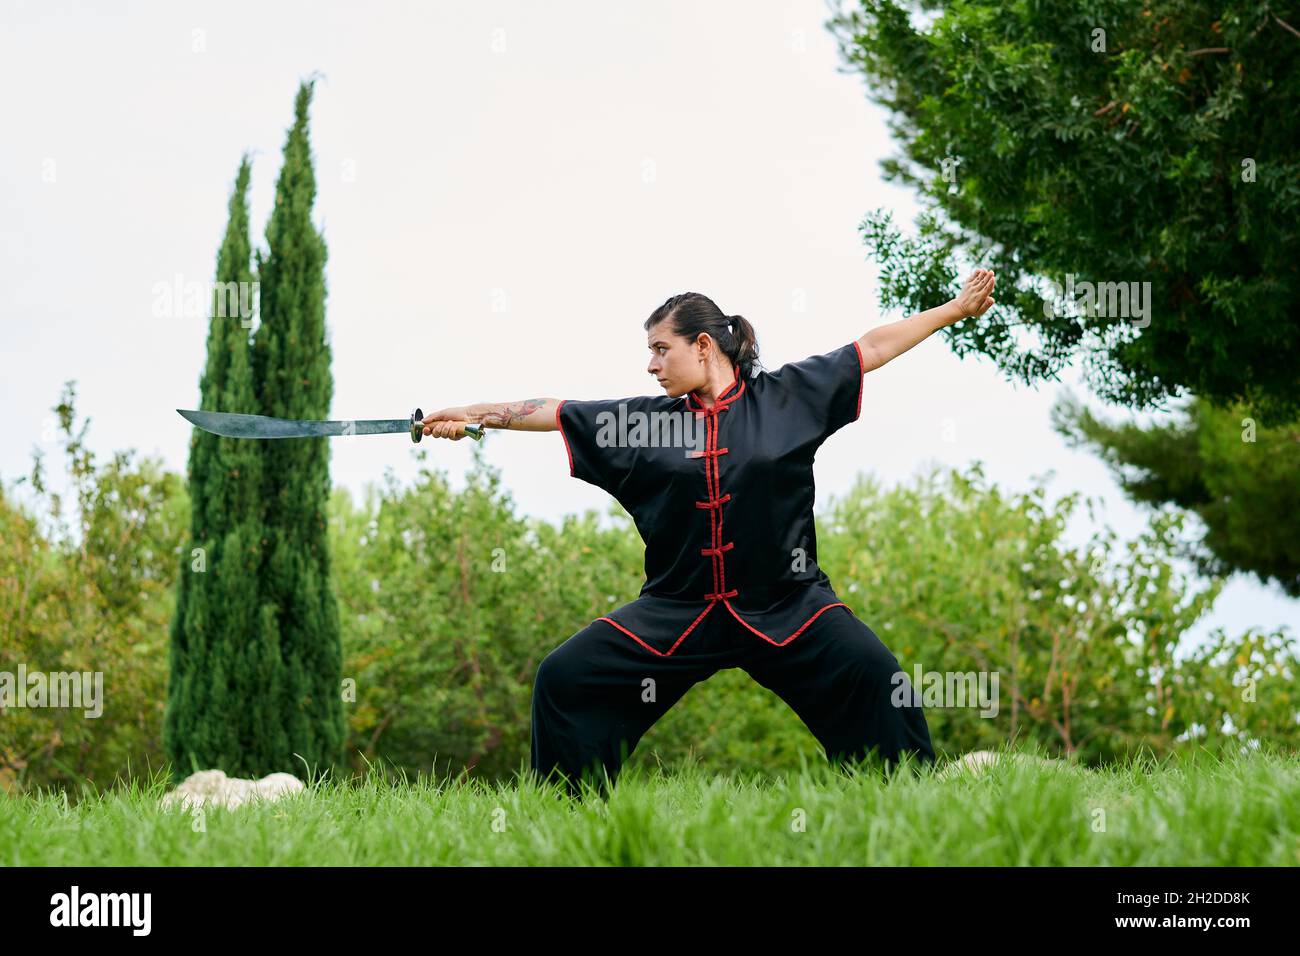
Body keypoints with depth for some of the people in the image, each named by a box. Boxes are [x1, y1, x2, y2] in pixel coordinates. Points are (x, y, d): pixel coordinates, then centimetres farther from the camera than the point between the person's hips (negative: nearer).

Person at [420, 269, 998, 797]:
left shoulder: (787, 395, 1)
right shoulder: (643, 422, 5)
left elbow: (872, 348, 5)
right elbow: (557, 414, 7)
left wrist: (957, 310, 9)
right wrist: (470, 415, 0)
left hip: (787, 603, -2)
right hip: (678, 611, 2)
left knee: (872, 674, -24)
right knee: (563, 679, -7)